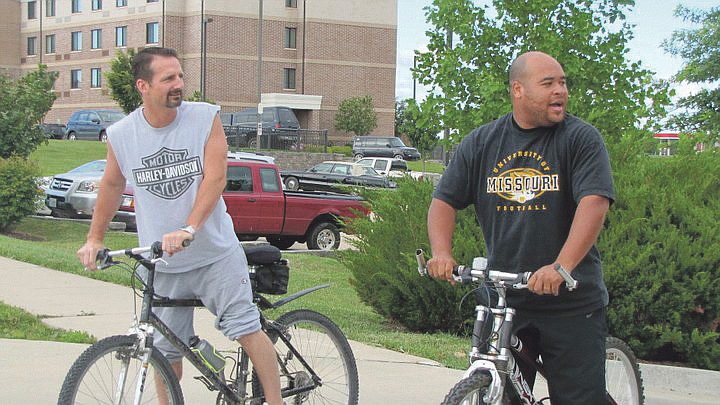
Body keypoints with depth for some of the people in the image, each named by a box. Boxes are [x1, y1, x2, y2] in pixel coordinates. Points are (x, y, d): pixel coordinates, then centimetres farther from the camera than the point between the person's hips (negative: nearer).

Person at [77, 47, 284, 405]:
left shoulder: (205, 117, -9)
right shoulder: (120, 135, -3)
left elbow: (215, 178, -16)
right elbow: (111, 185, 15)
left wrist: (188, 229, -28)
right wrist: (94, 238, 16)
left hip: (216, 253, -2)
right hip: (162, 263, 2)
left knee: (247, 329, -7)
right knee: (166, 350, 9)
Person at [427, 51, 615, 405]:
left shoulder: (581, 138, -4)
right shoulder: (481, 143, 8)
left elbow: (594, 203, -17)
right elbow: (444, 200, 10)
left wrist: (562, 266, -30)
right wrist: (442, 253, -9)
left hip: (571, 303, -3)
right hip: (501, 300, 3)